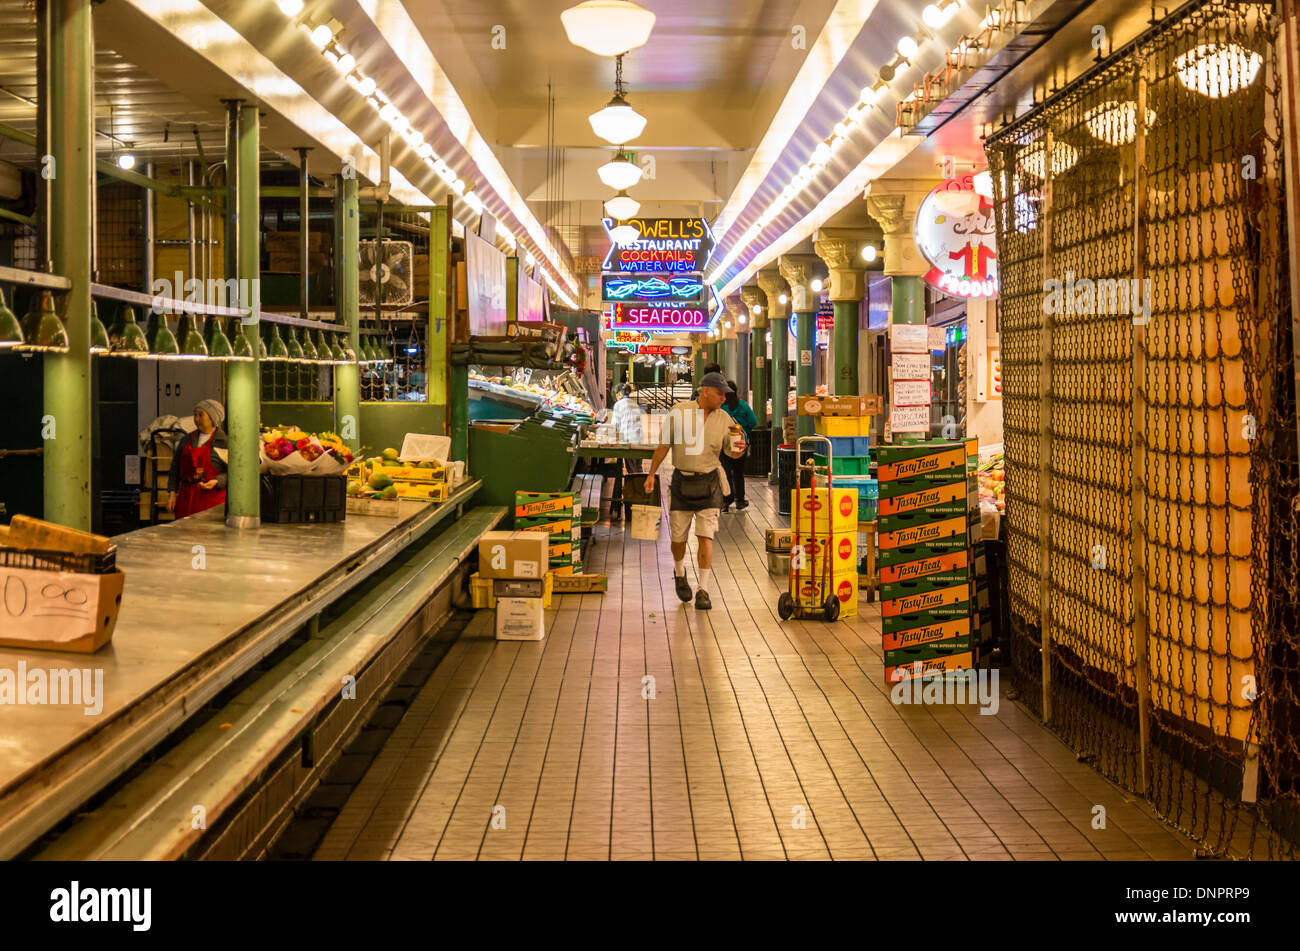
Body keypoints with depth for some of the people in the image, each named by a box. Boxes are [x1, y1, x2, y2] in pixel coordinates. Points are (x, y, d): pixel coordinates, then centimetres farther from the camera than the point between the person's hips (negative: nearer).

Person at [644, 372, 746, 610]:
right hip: (681, 482, 0)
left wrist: (739, 448, -19)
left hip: (709, 483, 1)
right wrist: (651, 474, 1)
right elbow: (663, 446, 3)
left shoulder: (723, 419, 0)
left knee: (706, 536, -8)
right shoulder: (678, 413, -6)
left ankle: (703, 591, -3)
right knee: (678, 537, 8)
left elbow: (732, 452, 4)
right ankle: (680, 573, 38)